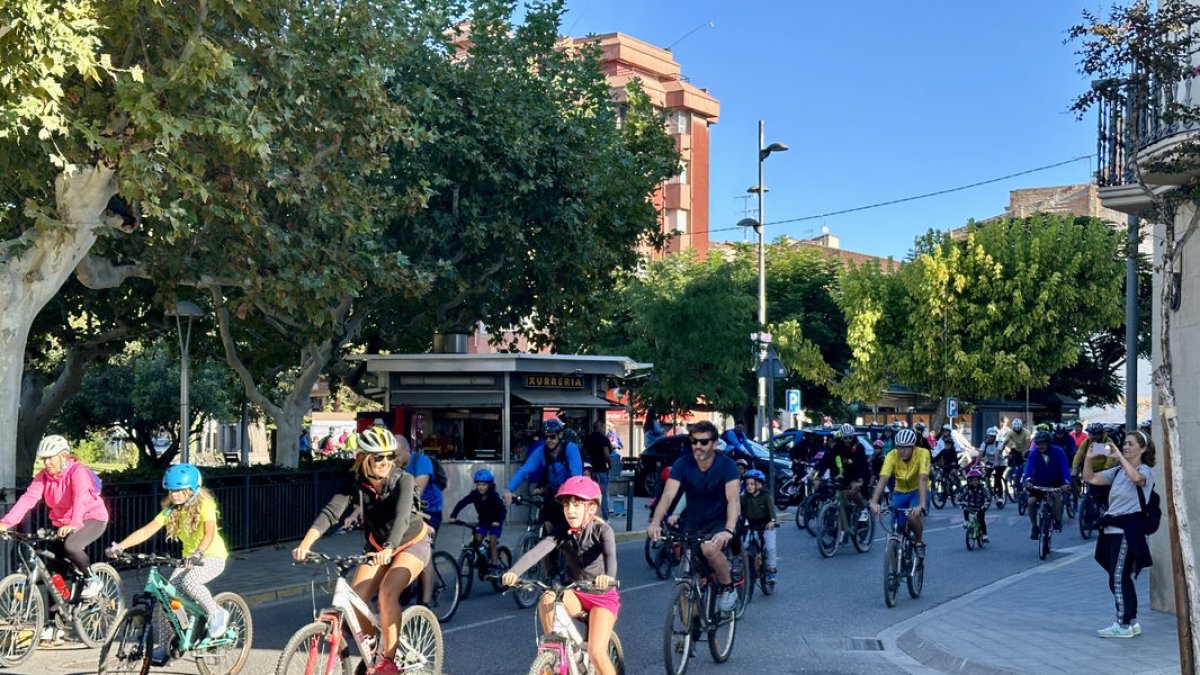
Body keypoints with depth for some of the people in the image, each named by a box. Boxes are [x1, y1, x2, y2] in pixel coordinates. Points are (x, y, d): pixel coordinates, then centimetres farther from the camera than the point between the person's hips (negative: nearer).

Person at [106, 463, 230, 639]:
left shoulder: (204, 505, -19)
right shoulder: (171, 511, -3)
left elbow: (209, 533, -35)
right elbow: (146, 531, -12)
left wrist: (198, 554, -53)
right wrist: (119, 547, -25)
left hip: (213, 557, -6)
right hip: (189, 559, 6)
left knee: (189, 581, -32)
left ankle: (217, 614, -9)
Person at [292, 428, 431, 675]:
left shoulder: (403, 480, -25)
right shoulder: (356, 482, -16)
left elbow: (401, 517, -40)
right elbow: (331, 511, -28)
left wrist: (388, 550, -58)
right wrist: (305, 543, -44)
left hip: (412, 543, -4)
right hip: (378, 546, 4)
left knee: (387, 591, -27)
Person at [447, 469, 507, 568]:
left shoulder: (494, 496, -26)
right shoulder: (474, 495, -16)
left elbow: (502, 510, -34)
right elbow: (461, 503, -19)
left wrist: (498, 521, -50)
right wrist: (453, 516, -31)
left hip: (495, 523, -4)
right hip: (483, 522, 4)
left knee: (492, 544, -15)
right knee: (476, 542, -9)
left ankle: (494, 566, -10)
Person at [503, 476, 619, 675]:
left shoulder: (602, 530, -16)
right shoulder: (562, 532, -8)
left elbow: (610, 554, -37)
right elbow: (536, 552, -24)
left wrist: (608, 576, -60)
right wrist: (514, 572, -43)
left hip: (602, 596, -3)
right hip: (575, 595, 4)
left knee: (596, 652, -22)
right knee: (547, 599, -29)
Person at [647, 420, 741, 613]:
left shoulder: (726, 465, -18)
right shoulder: (682, 464, -12)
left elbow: (733, 499, -30)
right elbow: (668, 495, -22)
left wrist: (729, 530, -48)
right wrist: (655, 522, -41)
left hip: (720, 522, -3)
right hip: (693, 524, 3)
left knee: (709, 548, -33)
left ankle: (728, 588, -8)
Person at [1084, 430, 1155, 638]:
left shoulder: (1145, 471, -6)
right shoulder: (1117, 471, 15)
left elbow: (1136, 477, -31)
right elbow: (1090, 478, 11)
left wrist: (1119, 456, -26)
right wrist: (1089, 456, -3)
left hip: (1128, 530, -8)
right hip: (1112, 529, 8)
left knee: (1118, 579, -8)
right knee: (1122, 579, 13)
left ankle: (1123, 625, -1)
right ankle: (1131, 622, 22)